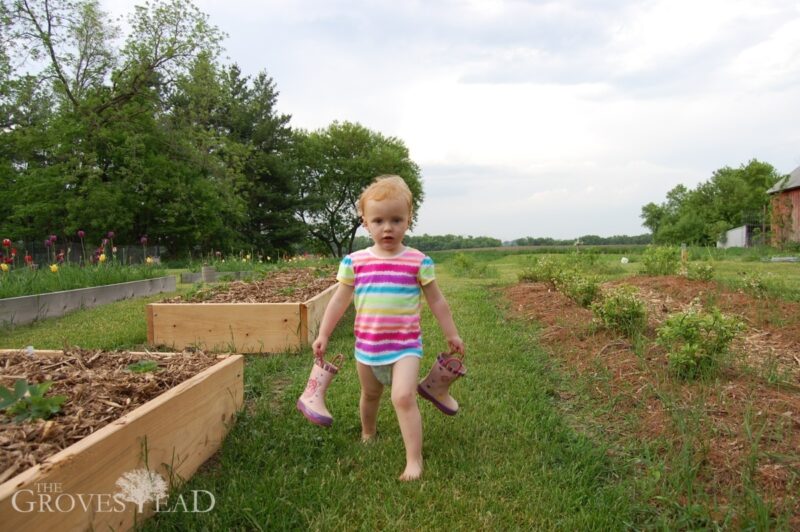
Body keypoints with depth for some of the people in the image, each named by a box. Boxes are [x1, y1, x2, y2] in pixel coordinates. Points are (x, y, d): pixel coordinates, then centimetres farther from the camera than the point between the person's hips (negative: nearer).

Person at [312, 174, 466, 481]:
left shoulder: (418, 262, -8)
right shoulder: (354, 262, -3)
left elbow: (437, 301, 2)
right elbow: (340, 300, 5)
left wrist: (451, 335, 7)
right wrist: (323, 335, 6)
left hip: (405, 344, -3)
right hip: (367, 345, 3)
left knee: (403, 398, -18)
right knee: (370, 395, 23)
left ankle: (414, 460, -6)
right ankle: (368, 433, 51)